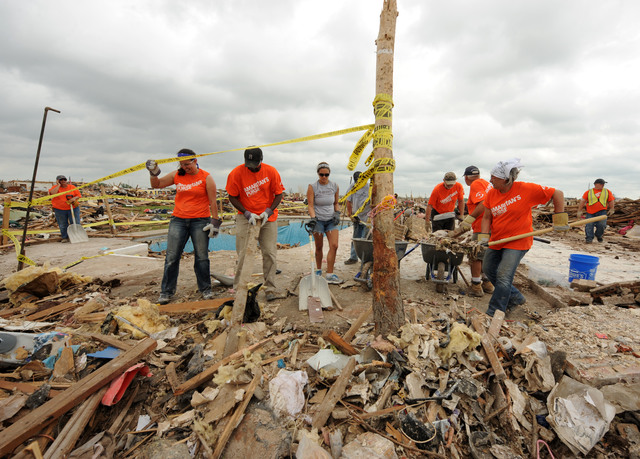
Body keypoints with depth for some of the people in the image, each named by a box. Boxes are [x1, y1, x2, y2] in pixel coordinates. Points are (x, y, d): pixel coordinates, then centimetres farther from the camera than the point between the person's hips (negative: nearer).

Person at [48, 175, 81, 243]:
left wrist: (74, 198, -16)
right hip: (59, 209, 0)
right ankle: (65, 237, 18)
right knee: (62, 225, 7)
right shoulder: (55, 187, 0)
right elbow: (53, 193, -21)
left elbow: (78, 195, 6)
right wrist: (58, 185, -12)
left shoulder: (72, 187, 5)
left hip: (73, 208, 0)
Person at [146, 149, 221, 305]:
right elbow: (156, 185, 17)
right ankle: (166, 291, 14)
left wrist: (215, 222, -7)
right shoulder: (176, 175, 9)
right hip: (178, 220, 3)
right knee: (171, 257, 2)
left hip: (200, 221, -3)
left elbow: (212, 202, -3)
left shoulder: (206, 178, -1)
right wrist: (153, 173, -2)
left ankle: (205, 289, 15)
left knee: (201, 257, 2)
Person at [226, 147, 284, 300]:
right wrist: (247, 213, -12)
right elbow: (232, 197, -1)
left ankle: (270, 288, 10)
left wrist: (268, 211, -12)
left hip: (268, 218, 1)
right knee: (243, 254, -1)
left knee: (269, 253, 0)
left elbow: (278, 194, 1)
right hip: (245, 218, 0)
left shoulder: (271, 171, -5)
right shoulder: (236, 173, -7)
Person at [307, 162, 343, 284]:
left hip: (331, 220, 3)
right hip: (318, 220, -2)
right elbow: (310, 205, -10)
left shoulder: (335, 186, 3)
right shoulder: (312, 187, -7)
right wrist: (313, 218, -25)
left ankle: (330, 275, -5)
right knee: (319, 247, 6)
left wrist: (337, 213, -1)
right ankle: (318, 270, 28)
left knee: (334, 245, -10)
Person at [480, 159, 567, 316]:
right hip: (497, 240, 6)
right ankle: (515, 297, 35)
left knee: (504, 275, -12)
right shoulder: (491, 193, -3)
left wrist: (560, 219, -7)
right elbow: (487, 217, 1)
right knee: (488, 269, 15)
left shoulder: (525, 189, -16)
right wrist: (483, 237, -12)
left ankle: (494, 314, 1)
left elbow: (557, 194, -6)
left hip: (517, 241, -6)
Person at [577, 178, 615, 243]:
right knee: (589, 225, -8)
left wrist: (611, 209, 1)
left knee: (601, 225, -10)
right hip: (590, 212, -1)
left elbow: (611, 201, 13)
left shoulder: (607, 192, 13)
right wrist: (579, 211, -2)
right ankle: (589, 238, -3)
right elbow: (582, 201, 4)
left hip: (602, 211, 1)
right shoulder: (588, 192, 7)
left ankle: (599, 236, 16)